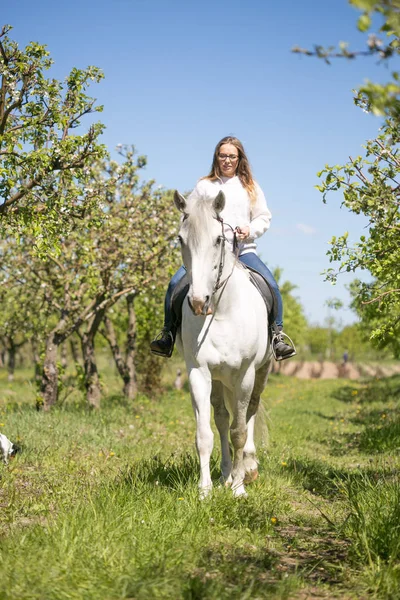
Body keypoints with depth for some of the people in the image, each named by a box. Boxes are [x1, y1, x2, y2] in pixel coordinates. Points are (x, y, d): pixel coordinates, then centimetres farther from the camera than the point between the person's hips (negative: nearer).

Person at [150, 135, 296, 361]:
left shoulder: (250, 187, 13)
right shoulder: (204, 186, 11)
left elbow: (264, 218, 12)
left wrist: (250, 230, -8)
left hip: (243, 250, 0)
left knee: (271, 285, -23)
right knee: (176, 283, -19)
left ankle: (278, 335, -11)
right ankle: (168, 333, -7)